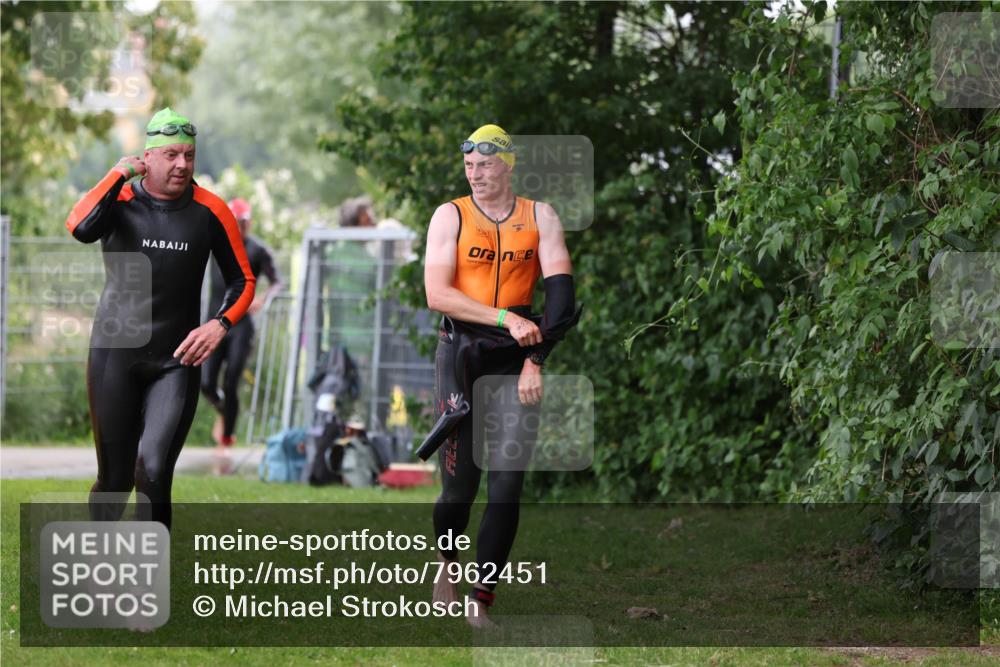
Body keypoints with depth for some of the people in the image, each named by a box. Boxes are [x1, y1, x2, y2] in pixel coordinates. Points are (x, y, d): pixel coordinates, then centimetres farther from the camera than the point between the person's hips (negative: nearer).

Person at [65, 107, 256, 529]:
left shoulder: (210, 211, -2)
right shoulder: (120, 197, -6)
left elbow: (242, 281, 7)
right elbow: (80, 228, -28)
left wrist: (220, 324, -11)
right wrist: (120, 174, -18)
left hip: (176, 362, 0)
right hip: (114, 355, 0)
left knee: (153, 473, -16)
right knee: (115, 479, 7)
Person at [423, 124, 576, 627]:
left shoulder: (539, 217, 5)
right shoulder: (450, 216, 1)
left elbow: (560, 291, -3)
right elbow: (437, 294, -10)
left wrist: (536, 359, -14)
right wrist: (506, 318, -20)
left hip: (516, 357, 1)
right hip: (461, 352, -1)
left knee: (507, 483, -7)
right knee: (460, 484, -2)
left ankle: (482, 600, -2)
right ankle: (446, 561, 29)